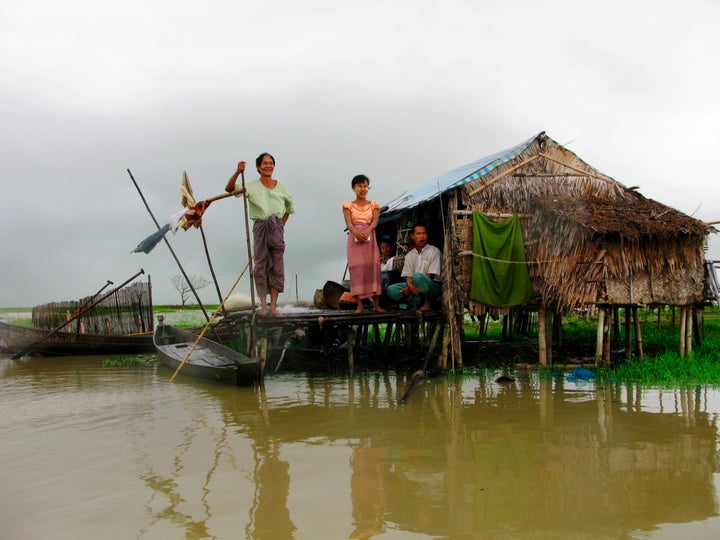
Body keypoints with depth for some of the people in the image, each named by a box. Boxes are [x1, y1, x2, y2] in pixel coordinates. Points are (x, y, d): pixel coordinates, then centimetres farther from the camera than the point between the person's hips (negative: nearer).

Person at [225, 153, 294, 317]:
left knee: (277, 266, 1)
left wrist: (282, 224, 12)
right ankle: (263, 305, 6)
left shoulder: (281, 187, 11)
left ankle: (273, 306, 6)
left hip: (277, 228, 2)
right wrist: (238, 172, -25)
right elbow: (229, 188, -9)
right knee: (260, 265, 0)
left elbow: (289, 207, 24)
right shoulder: (252, 186, 3)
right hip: (260, 226, -2)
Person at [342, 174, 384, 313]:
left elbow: (375, 221, -2)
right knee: (357, 268, -7)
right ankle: (360, 305, -9)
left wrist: (366, 231, -23)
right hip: (354, 238, -1)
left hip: (369, 238, 1)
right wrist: (356, 232, -25)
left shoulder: (373, 205, 13)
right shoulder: (348, 205, 10)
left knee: (373, 267, -6)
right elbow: (348, 223, -4)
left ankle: (376, 304, -6)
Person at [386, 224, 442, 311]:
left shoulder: (434, 251, -5)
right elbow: (408, 276, 3)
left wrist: (412, 287, -19)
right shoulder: (409, 255, 11)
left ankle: (428, 302, -13)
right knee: (391, 289, -14)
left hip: (433, 286, -5)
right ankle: (419, 302, -15)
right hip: (414, 287, 5)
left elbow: (431, 275, -12)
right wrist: (411, 286, -22)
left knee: (418, 276, -35)